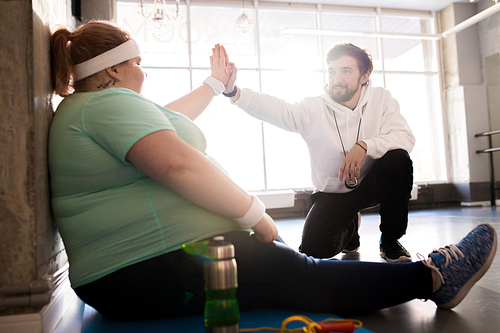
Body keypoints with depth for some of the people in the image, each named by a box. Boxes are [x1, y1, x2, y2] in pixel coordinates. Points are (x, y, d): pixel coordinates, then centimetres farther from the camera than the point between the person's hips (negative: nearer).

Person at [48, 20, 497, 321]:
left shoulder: (81, 107, 22)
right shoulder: (109, 102, -13)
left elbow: (166, 121, 33)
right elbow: (176, 163, -29)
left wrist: (215, 84, 42)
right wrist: (253, 212, -18)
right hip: (163, 271, -11)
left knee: (290, 263, 9)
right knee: (300, 276, -8)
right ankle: (433, 277, 4)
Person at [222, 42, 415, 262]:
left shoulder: (381, 100, -7)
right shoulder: (312, 110, -13)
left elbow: (405, 137, -19)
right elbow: (272, 109, -29)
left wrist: (365, 145, -37)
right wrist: (233, 91, -46)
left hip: (371, 186, 1)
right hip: (332, 193, -1)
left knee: (398, 159, -29)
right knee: (314, 248, -21)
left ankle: (390, 240, -8)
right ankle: (349, 227, 18)